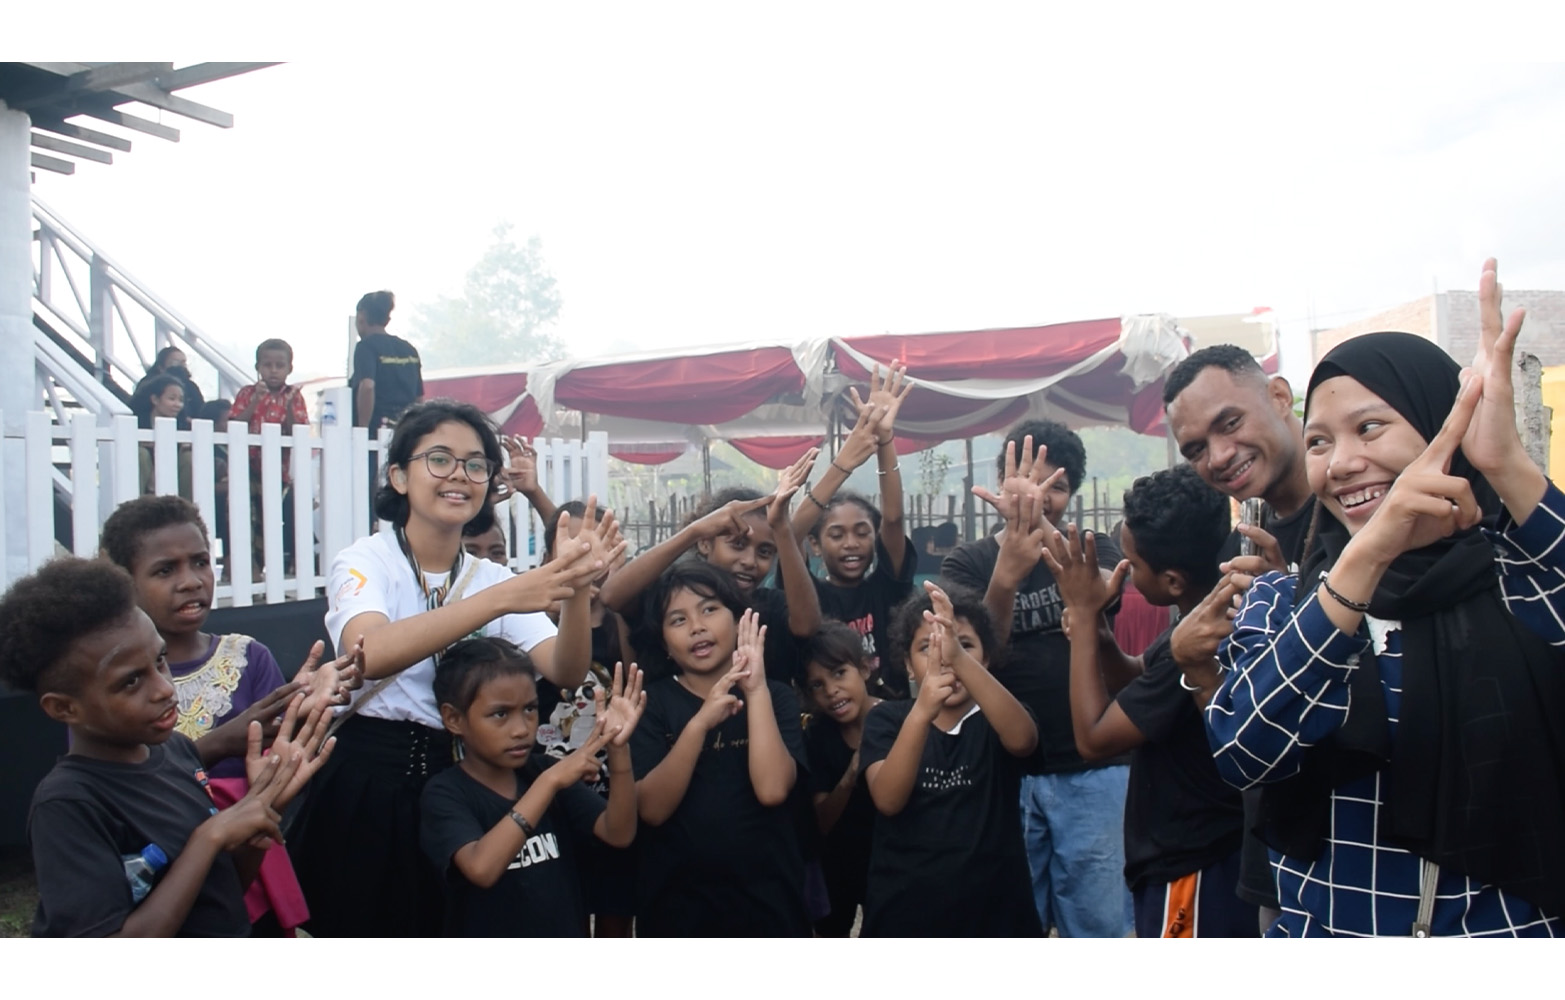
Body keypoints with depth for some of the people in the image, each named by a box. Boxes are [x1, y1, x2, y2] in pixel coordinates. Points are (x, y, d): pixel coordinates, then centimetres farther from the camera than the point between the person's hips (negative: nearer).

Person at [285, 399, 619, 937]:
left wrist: (574, 587, -28)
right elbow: (370, 654, -30)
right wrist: (501, 598, -41)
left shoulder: (494, 578, 7)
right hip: (367, 785, -4)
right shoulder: (365, 561, -7)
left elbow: (565, 672, -9)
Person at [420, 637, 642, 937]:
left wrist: (618, 750, -19)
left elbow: (619, 834, -7)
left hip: (564, 937, 3)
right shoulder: (445, 793, -8)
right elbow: (481, 868, -25)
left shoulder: (544, 773, 3)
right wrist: (550, 782, -27)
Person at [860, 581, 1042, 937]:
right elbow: (887, 800, -18)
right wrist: (922, 713, -34)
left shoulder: (995, 718, 1)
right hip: (905, 913, 0)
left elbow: (1022, 739, -24)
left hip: (993, 912, 1)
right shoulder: (887, 718, 0)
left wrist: (961, 660, -40)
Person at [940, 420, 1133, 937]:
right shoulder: (968, 562, 3)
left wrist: (1040, 526, -38)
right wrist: (1007, 572, -33)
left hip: (1093, 770, 1)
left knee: (1101, 923, 5)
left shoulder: (1095, 550, 6)